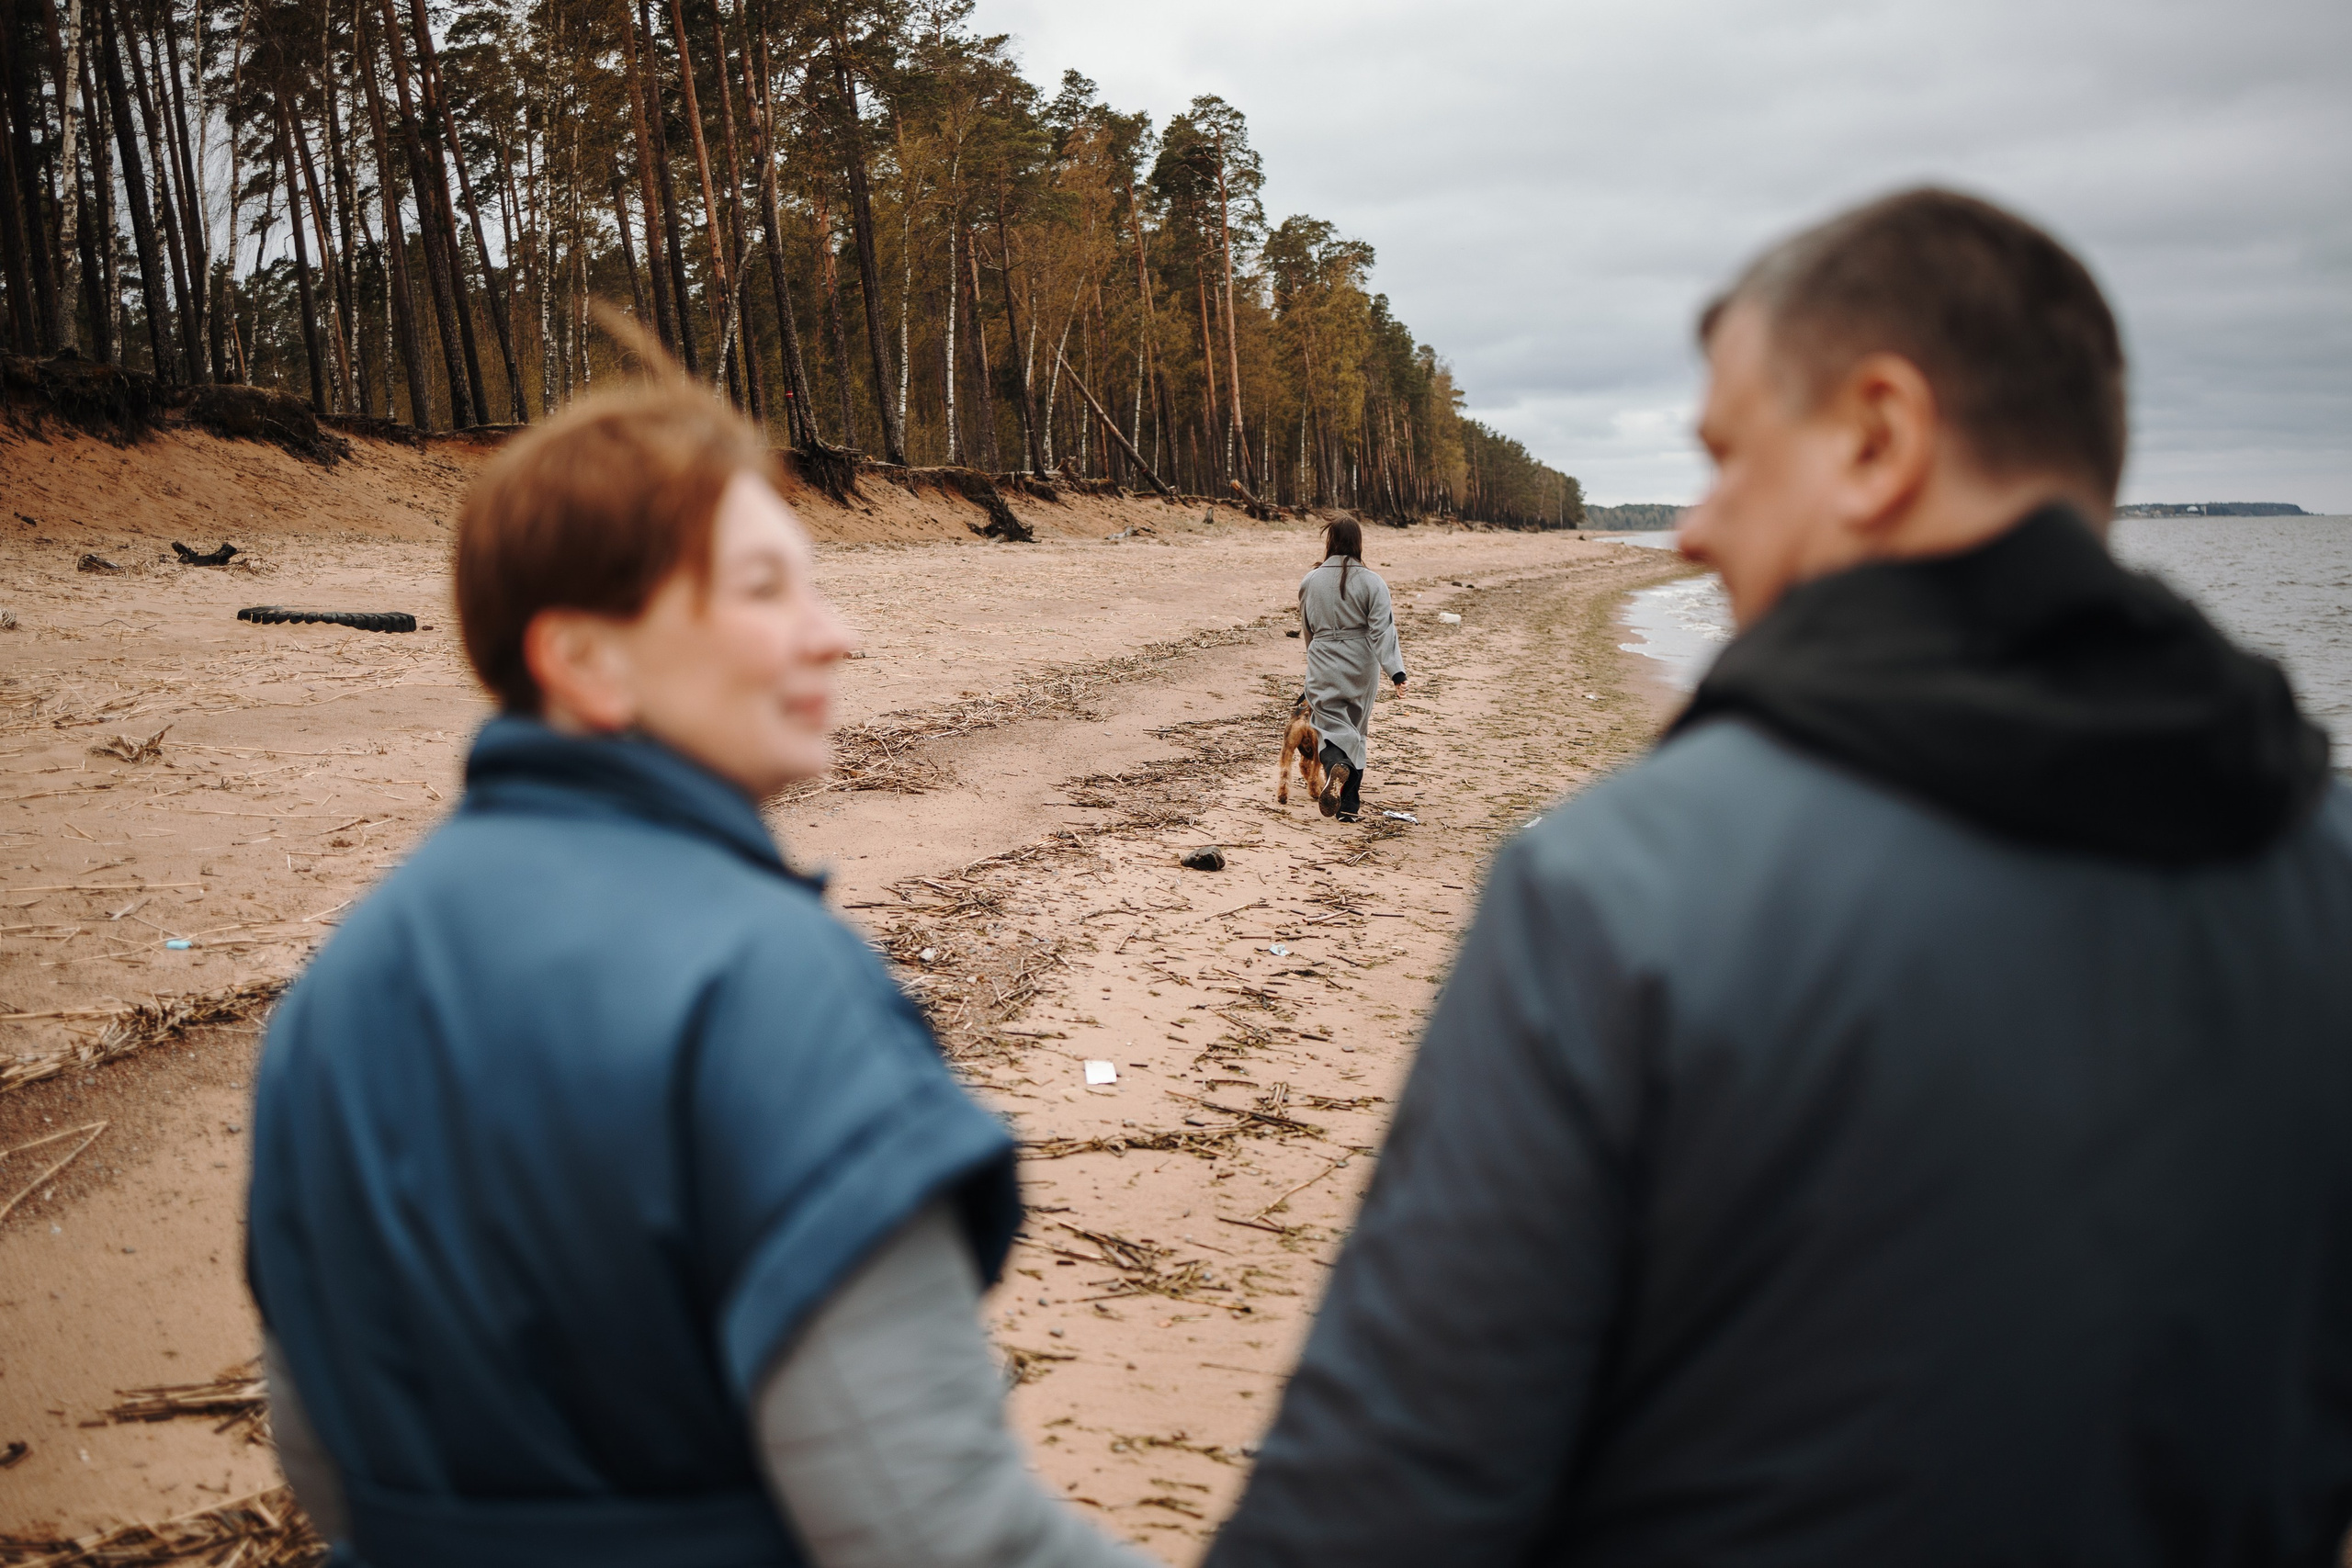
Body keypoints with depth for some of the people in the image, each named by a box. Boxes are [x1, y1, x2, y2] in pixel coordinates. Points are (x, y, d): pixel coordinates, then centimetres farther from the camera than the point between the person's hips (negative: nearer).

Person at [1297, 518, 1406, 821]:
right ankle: (1349, 805, 15)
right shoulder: (1371, 582, -7)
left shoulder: (1310, 581, 0)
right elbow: (1382, 629, -15)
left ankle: (1336, 765, -37)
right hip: (1361, 666, 0)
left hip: (1323, 666, 0)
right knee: (1356, 732, 14)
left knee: (1332, 727, 0)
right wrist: (1395, 669, -17)